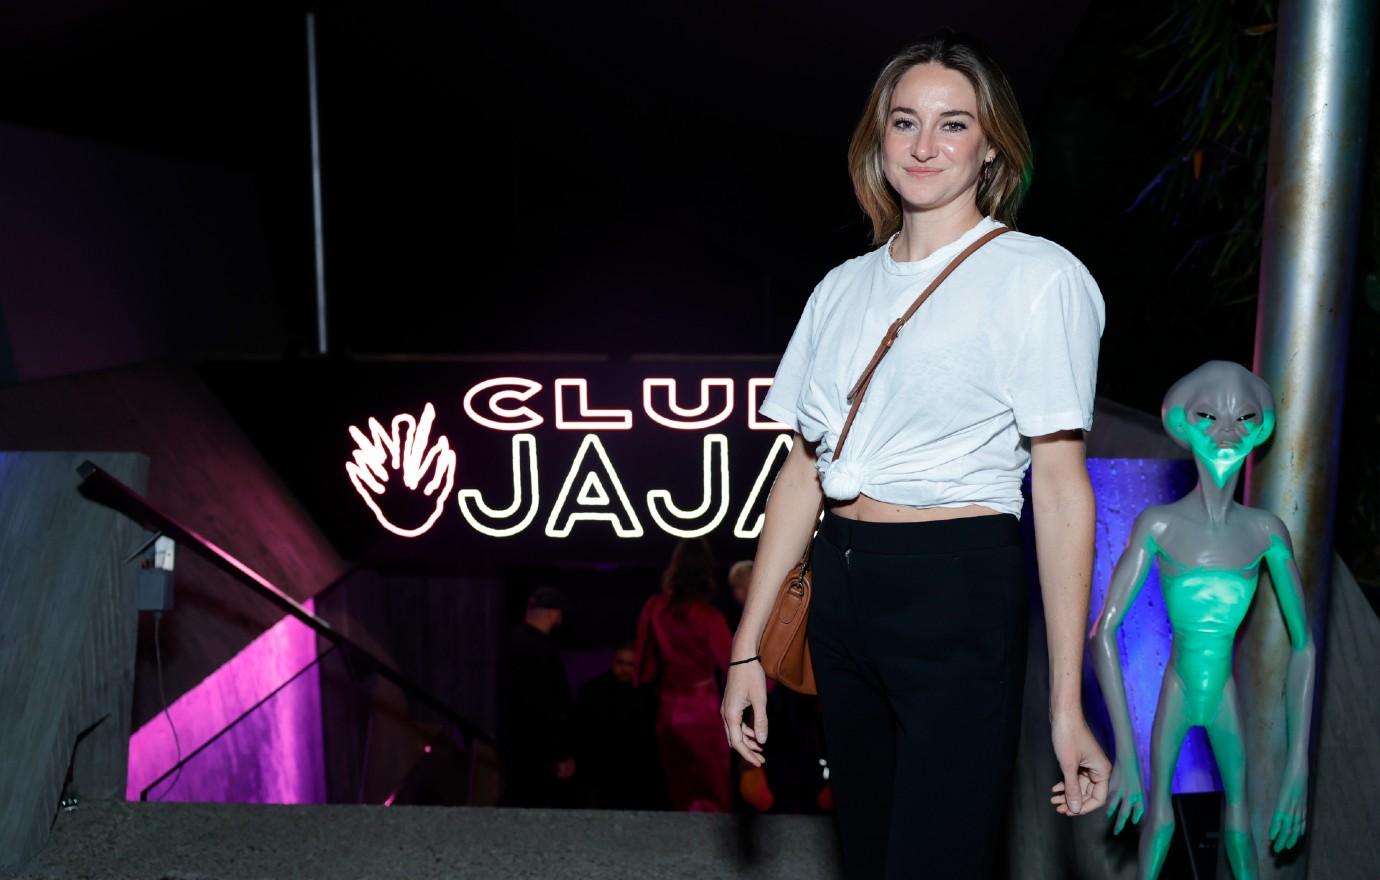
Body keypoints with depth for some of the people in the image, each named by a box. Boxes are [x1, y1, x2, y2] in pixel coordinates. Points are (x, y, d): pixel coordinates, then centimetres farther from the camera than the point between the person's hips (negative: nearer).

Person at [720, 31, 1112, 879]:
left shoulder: (1036, 276, -5)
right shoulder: (843, 287, 10)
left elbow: (1062, 487, -10)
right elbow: (803, 471, 10)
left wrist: (1068, 703, -14)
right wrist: (748, 646, 8)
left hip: (960, 594, -5)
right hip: (841, 589, 6)